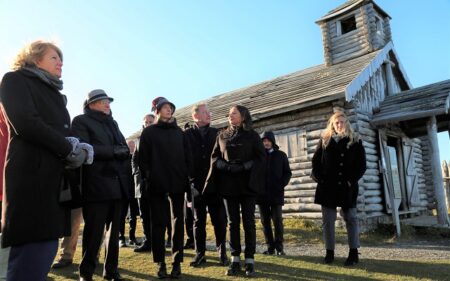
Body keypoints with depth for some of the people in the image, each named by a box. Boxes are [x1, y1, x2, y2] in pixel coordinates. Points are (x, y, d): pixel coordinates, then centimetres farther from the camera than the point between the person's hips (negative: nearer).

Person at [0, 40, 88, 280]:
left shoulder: (54, 93, 27)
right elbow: (26, 123, -13)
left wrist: (75, 148, -4)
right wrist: (69, 149, -8)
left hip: (54, 179, 8)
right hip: (31, 178, -8)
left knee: (46, 251, 9)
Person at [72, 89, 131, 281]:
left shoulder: (112, 123, 23)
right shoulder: (81, 121, 3)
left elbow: (123, 149, 18)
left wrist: (127, 175, 5)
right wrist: (113, 151, -13)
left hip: (118, 184, 6)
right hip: (97, 184, -6)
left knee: (114, 229, 11)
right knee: (94, 231, 0)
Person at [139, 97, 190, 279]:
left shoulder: (179, 132, 14)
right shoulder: (149, 132, 7)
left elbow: (186, 156, 11)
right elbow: (143, 157, 2)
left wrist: (187, 178, 2)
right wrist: (147, 177, -7)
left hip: (178, 183, 2)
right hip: (157, 183, -2)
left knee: (178, 222, 4)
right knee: (158, 223, 3)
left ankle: (177, 262, 13)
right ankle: (160, 262, 14)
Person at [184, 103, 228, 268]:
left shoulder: (216, 133, 7)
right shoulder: (186, 135, 1)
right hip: (197, 184, -1)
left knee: (219, 220, 5)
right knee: (199, 221, 9)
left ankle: (222, 252, 18)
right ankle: (200, 253, 19)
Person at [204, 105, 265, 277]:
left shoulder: (252, 135, 5)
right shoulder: (222, 136, 14)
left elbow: (260, 157, -2)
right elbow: (215, 157, 9)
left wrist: (244, 167, -16)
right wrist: (226, 166, -11)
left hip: (247, 184, -2)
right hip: (228, 184, 3)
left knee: (248, 222, 0)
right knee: (233, 222, 5)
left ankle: (250, 261, 6)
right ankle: (235, 260, 11)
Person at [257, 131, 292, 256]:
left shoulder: (281, 155, 8)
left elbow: (287, 172, 8)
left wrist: (282, 184, -7)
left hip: (276, 193, -1)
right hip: (262, 193, 2)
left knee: (277, 220, -3)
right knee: (265, 221, 5)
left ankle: (279, 247, 6)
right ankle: (270, 247, 13)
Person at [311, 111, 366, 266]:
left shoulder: (355, 141, 6)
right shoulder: (324, 140, 10)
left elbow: (362, 164, 3)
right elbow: (315, 161, 9)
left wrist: (352, 180, -10)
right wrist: (318, 177, -5)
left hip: (347, 187, -1)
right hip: (327, 186, 1)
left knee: (351, 218, 3)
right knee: (328, 220, 5)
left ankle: (354, 253, 11)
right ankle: (329, 252, 14)